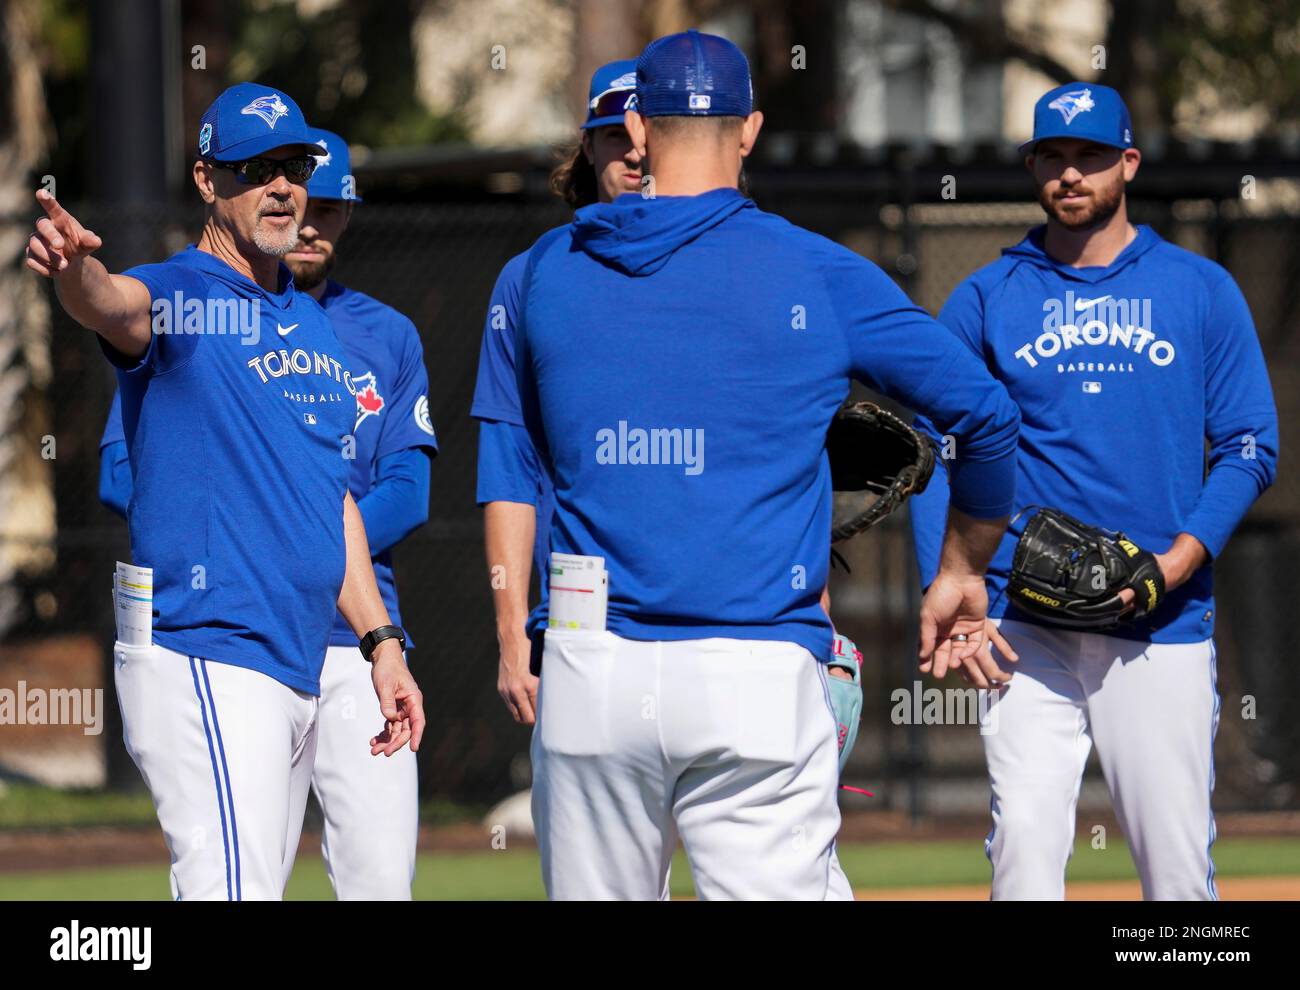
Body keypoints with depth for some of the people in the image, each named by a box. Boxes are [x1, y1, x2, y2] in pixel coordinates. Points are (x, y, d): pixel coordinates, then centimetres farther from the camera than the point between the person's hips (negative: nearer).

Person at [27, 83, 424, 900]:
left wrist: (381, 641, 19)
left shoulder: (313, 326, 19)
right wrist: (74, 268, -55)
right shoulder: (177, 298, -6)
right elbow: (114, 304, -31)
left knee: (256, 887, 12)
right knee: (237, 891, -19)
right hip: (206, 664, -8)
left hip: (299, 672, 8)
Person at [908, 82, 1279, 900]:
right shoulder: (985, 300, 9)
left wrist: (1181, 558, -10)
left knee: (1178, 862, -1)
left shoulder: (1202, 291, 8)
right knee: (1026, 840, -11)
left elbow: (1250, 448, 6)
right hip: (1027, 628, 0)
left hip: (1164, 624, 0)